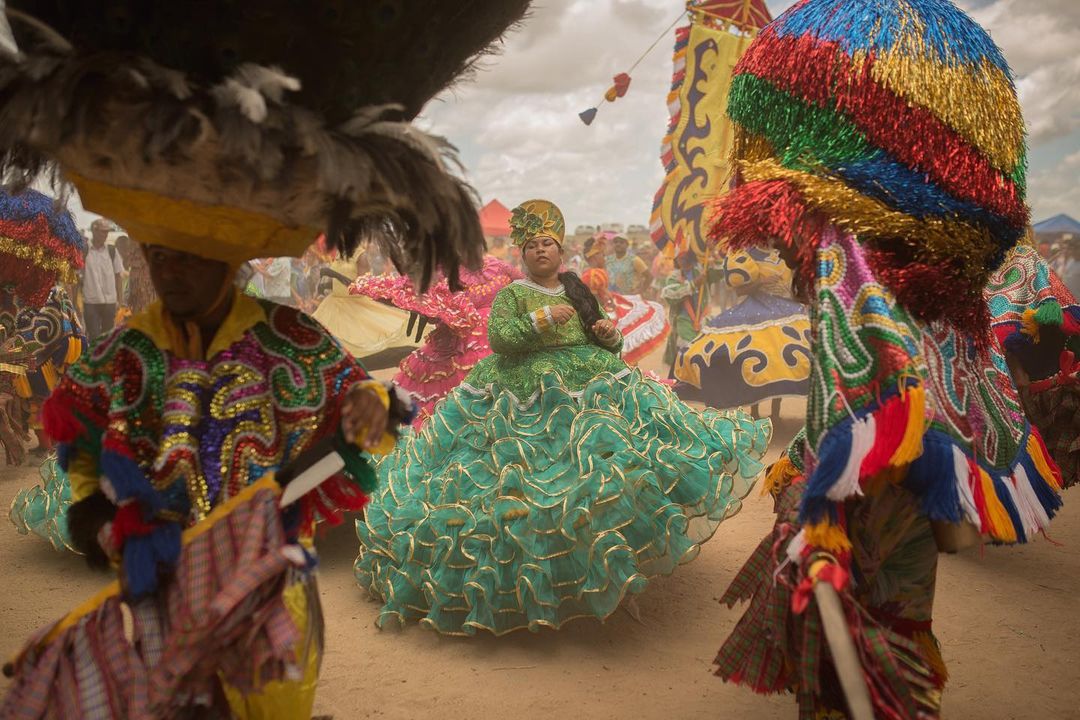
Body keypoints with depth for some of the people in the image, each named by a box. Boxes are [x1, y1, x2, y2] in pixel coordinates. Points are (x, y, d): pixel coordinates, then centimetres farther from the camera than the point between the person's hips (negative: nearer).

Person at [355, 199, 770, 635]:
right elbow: (498, 338, -15)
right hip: (528, 400, -4)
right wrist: (543, 317, -20)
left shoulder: (581, 293, 15)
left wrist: (611, 334, -2)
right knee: (532, 487, -10)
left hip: (592, 390, 5)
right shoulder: (511, 295, 2)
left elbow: (609, 347, 20)